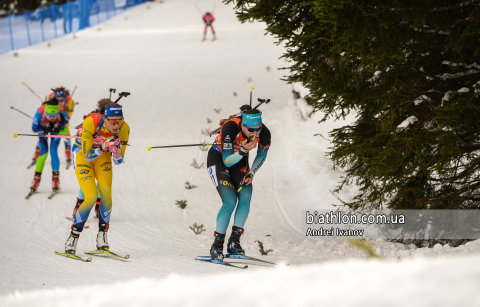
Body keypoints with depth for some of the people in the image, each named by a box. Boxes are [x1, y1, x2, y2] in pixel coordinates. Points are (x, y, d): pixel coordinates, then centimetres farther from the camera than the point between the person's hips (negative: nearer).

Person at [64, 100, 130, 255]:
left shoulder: (124, 129, -23)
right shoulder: (91, 122, -35)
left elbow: (118, 161, -13)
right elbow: (87, 156, -27)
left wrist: (115, 150, -34)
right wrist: (103, 148, -43)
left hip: (102, 155, 4)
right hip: (82, 153, -4)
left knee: (106, 194, -15)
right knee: (91, 197, -18)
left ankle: (102, 236, 1)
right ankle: (73, 237, -4)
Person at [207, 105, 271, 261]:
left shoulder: (264, 132, -24)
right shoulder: (230, 128, -37)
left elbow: (262, 155, -2)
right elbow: (227, 161, -32)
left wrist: (251, 174, -12)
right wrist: (243, 150, -46)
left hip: (240, 161, 4)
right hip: (218, 159, -4)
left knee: (245, 197, -17)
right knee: (230, 200, -20)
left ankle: (234, 242, -7)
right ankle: (217, 246, -10)